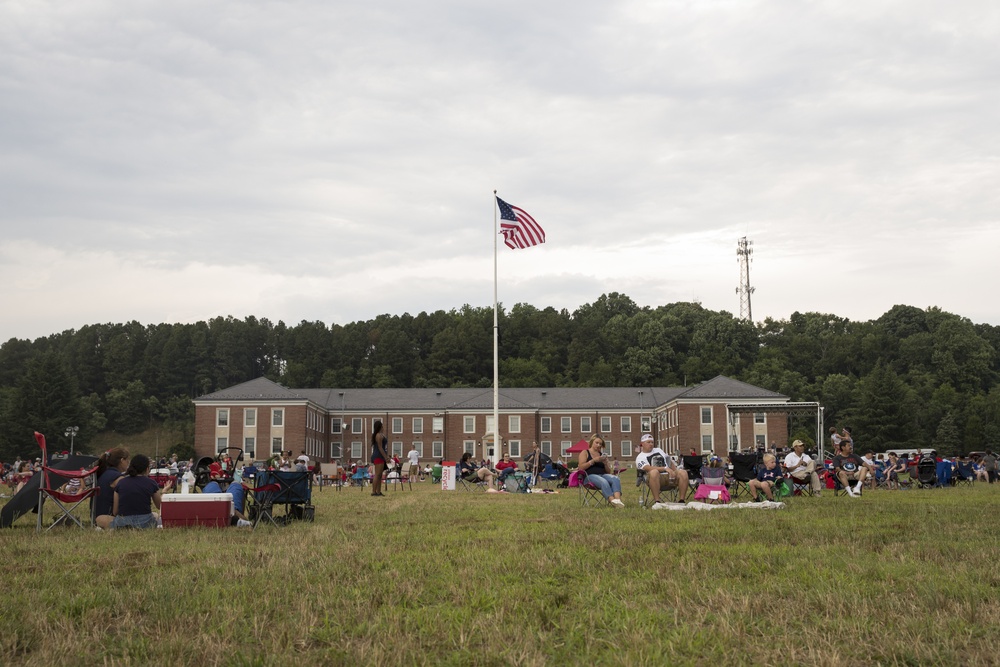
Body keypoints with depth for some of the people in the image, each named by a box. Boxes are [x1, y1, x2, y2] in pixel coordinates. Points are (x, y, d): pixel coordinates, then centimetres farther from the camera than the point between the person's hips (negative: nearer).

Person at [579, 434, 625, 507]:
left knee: (616, 479, -29)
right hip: (591, 475, -4)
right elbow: (580, 467, -3)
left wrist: (605, 463, 0)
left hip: (603, 474, 5)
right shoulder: (584, 453, 13)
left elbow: (608, 472, 21)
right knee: (604, 482, -38)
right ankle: (612, 500, -55)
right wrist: (593, 461, -9)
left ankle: (617, 499, -51)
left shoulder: (602, 454, 24)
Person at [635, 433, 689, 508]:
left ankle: (682, 501, -24)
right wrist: (665, 468, -22)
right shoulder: (640, 457, 7)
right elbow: (647, 468, -12)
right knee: (654, 472, -40)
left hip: (669, 477, 5)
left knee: (683, 473, -23)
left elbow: (669, 462, 28)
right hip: (656, 479, -5)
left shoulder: (659, 450, 28)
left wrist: (676, 471, 8)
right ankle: (657, 502, -40)